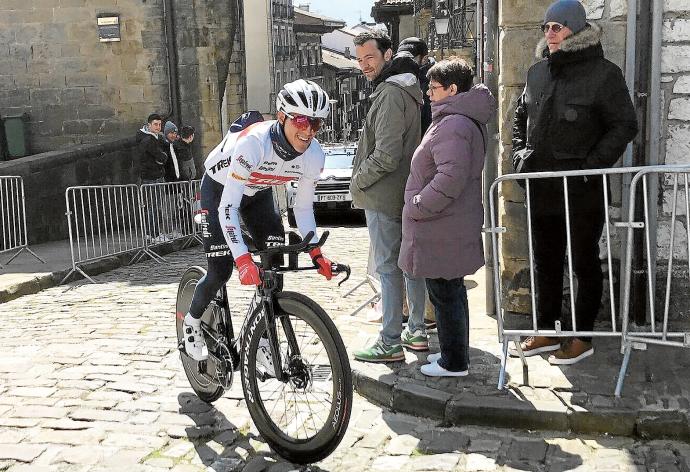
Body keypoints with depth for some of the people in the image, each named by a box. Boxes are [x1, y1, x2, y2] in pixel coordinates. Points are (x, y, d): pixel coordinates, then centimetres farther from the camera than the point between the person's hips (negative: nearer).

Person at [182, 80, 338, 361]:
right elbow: (228, 206, -41)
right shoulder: (254, 142, -41)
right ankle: (192, 322, 21)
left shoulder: (314, 156, -24)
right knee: (221, 270, -9)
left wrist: (316, 253, -19)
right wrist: (243, 259, -50)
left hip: (258, 192, 5)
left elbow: (303, 207, -9)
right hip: (219, 189, -5)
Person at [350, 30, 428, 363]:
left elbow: (386, 156, -24)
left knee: (388, 267, -3)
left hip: (383, 197, -10)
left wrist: (358, 181, -9)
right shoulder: (410, 88, 14)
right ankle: (417, 331, 26)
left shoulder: (390, 94, -18)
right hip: (408, 191, 10)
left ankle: (390, 343, 4)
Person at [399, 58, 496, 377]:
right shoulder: (464, 120, 15)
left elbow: (451, 177, -30)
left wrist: (417, 206, -20)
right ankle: (454, 352, 32)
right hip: (453, 226, 11)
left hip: (442, 230, -11)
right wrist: (420, 205, 18)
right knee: (451, 291, 19)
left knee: (444, 293, 1)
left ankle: (454, 363, 13)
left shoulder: (453, 125, -20)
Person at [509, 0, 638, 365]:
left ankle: (583, 338, 18)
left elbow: (624, 126, -9)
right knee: (545, 263, 15)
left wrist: (592, 165, -15)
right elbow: (520, 117, 23)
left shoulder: (603, 73, -8)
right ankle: (545, 333, 28)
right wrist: (520, 154, 9)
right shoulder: (537, 72, 10)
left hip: (582, 191, -6)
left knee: (585, 263, 6)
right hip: (541, 188, 6)